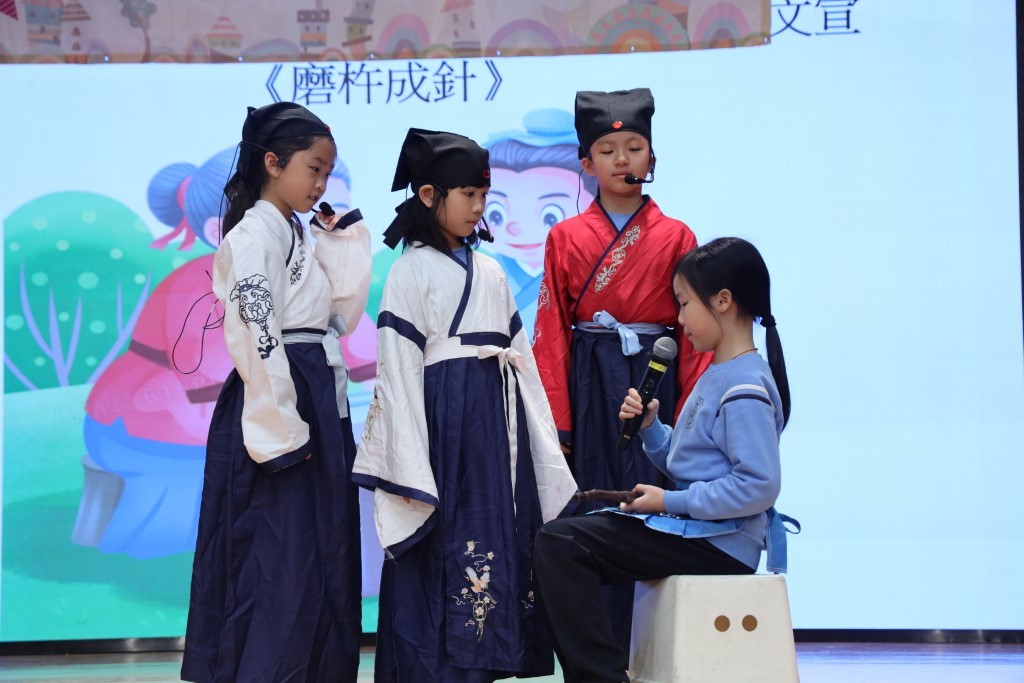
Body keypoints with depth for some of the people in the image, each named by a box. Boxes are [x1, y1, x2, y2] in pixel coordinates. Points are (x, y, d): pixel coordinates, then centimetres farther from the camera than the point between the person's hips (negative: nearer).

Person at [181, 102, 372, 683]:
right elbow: (257, 336, -19)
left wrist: (348, 239, 11)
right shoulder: (255, 232, -11)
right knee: (284, 561, -9)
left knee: (326, 554, 11)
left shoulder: (300, 234, 16)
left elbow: (343, 315, 15)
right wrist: (282, 429, -22)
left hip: (321, 403, 9)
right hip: (278, 402, -9)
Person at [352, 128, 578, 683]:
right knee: (444, 552, -6)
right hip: (443, 425, -6)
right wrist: (411, 472, -15)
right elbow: (397, 371, -8)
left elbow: (521, 358, 15)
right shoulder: (412, 272, -3)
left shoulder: (490, 273, 15)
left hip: (497, 428, 6)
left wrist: (545, 452, 10)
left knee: (496, 544, 4)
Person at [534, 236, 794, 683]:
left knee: (559, 544, -16)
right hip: (690, 528, 10)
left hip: (717, 544, -10)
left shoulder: (745, 390, -17)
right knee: (558, 541, 12)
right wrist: (649, 426, 2)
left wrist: (670, 502, -19)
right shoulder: (715, 377, 15)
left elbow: (760, 486, -25)